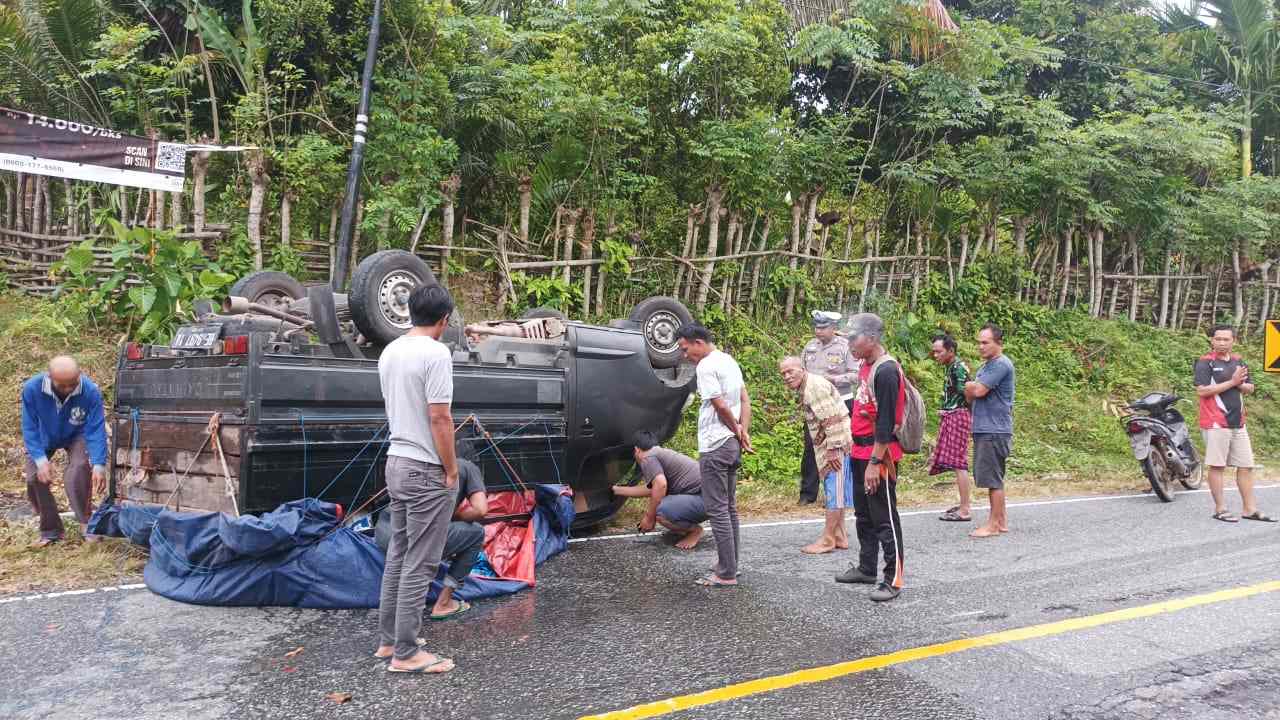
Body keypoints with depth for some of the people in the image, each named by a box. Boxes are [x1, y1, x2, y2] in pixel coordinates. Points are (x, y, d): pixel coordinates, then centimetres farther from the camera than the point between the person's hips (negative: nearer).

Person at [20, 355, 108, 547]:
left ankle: (87, 524, -6)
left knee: (77, 476, -24)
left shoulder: (91, 391, -34)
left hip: (76, 436, -2)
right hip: (42, 437, 2)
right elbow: (29, 428, -23)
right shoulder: (31, 389, -31)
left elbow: (96, 430, -30)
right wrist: (40, 459, -33)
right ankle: (50, 531, 7)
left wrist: (99, 465, -38)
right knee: (35, 477, -10)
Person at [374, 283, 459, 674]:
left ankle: (389, 639, 25)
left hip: (396, 463, 9)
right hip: (426, 470, -9)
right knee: (419, 565, -2)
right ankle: (406, 653, 4)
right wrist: (451, 469, -12)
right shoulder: (436, 353, -17)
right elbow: (439, 416, -21)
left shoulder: (390, 351, 9)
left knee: (398, 556, 17)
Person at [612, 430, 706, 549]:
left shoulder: (648, 457, -7)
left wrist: (649, 518, -13)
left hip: (703, 500, -10)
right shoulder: (661, 452, 23)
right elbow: (649, 489, 34)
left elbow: (660, 485, -25)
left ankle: (695, 531, -3)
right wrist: (616, 489, 43)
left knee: (658, 511, -25)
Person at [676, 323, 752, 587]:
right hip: (732, 445, 10)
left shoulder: (706, 366, -15)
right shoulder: (729, 361, 14)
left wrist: (737, 431, -4)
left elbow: (720, 406, -18)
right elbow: (745, 401, 13)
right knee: (729, 508, 16)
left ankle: (726, 574, -2)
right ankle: (730, 564, 24)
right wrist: (743, 432, 3)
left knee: (718, 510, -5)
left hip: (715, 446, -10)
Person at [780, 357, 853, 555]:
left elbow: (832, 419, -22)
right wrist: (829, 450, 15)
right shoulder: (804, 389, 14)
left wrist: (832, 450, -21)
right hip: (830, 448, 10)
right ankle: (839, 537, 21)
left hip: (837, 445, -10)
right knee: (833, 492, 14)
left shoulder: (815, 386, -17)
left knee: (834, 492, -4)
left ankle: (828, 540, 1)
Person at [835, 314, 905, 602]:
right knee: (863, 515, 18)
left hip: (879, 454, -10)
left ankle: (894, 579, 5)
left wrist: (875, 462, -22)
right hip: (861, 452, 10)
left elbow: (886, 422, -21)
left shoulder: (886, 370, -18)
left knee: (884, 518, -3)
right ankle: (866, 568, 30)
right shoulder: (866, 366, 11)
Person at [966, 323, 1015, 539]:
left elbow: (977, 390, -19)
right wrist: (973, 389, -1)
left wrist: (970, 386, 1)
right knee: (993, 479, 14)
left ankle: (994, 524, 1)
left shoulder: (1001, 365, -13)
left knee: (993, 479, -5)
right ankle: (1001, 520, 22)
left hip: (995, 431, -10)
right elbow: (970, 396, 19)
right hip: (984, 429, 10)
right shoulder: (986, 365, 19)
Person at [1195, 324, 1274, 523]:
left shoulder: (1238, 361, 13)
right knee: (1217, 466, -1)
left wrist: (1239, 383, -9)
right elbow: (1202, 390, -18)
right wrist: (1231, 382, -17)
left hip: (1238, 423, 7)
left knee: (1246, 466, 10)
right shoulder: (1205, 363, -7)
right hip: (1216, 423, -7)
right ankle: (1220, 509, 6)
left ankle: (1249, 509, 18)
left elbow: (1250, 388, 13)